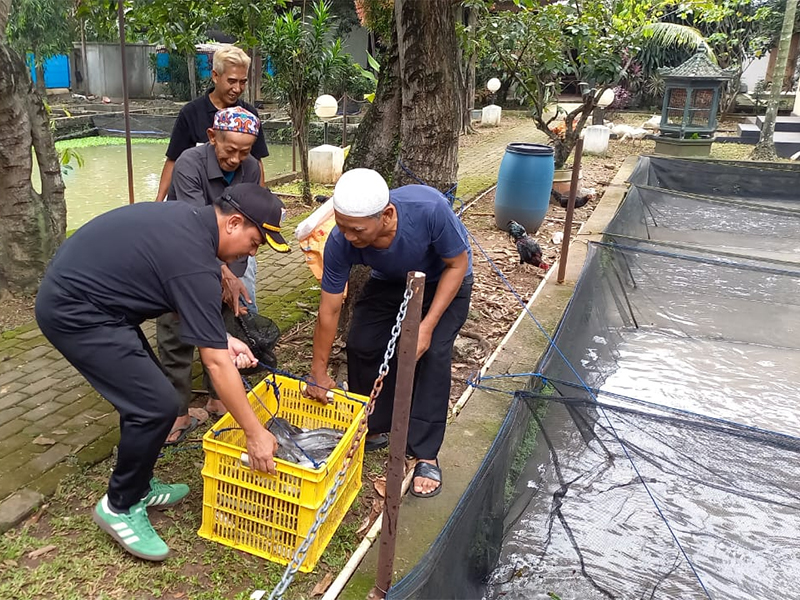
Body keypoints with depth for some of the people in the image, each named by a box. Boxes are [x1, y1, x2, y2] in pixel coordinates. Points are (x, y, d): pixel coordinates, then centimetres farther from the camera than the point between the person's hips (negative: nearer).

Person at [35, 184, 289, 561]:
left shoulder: (187, 218, 4)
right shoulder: (195, 262, -24)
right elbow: (216, 364, -23)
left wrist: (219, 337, 8)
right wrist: (255, 433, -16)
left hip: (73, 290, 10)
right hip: (75, 313, -10)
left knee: (144, 391, 15)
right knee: (157, 405, -10)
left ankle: (138, 486, 30)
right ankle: (119, 506, 9)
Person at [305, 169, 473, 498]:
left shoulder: (430, 208, -43)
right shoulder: (340, 242, -32)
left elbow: (457, 265, -24)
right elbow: (328, 311, -19)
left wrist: (427, 326, -31)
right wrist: (318, 373, -11)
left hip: (444, 280, -3)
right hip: (389, 282, 3)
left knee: (432, 353, -19)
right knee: (361, 345, -7)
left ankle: (426, 454, -6)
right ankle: (374, 429, 17)